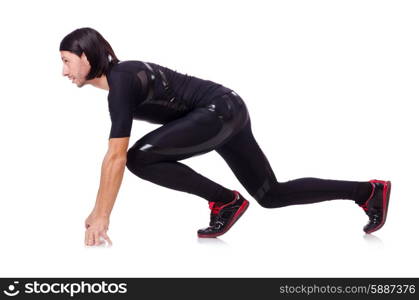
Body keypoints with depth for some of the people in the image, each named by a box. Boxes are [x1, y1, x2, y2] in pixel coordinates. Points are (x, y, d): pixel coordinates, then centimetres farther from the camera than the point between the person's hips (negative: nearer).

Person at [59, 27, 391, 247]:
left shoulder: (121, 82, -18)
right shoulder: (120, 77, 11)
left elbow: (118, 158, -22)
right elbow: (113, 154, 18)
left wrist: (102, 218, -18)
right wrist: (98, 208, 18)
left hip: (221, 111, -10)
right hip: (225, 114, 10)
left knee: (140, 158, -20)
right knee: (271, 195, 15)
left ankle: (226, 200, -6)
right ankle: (368, 190, 22)